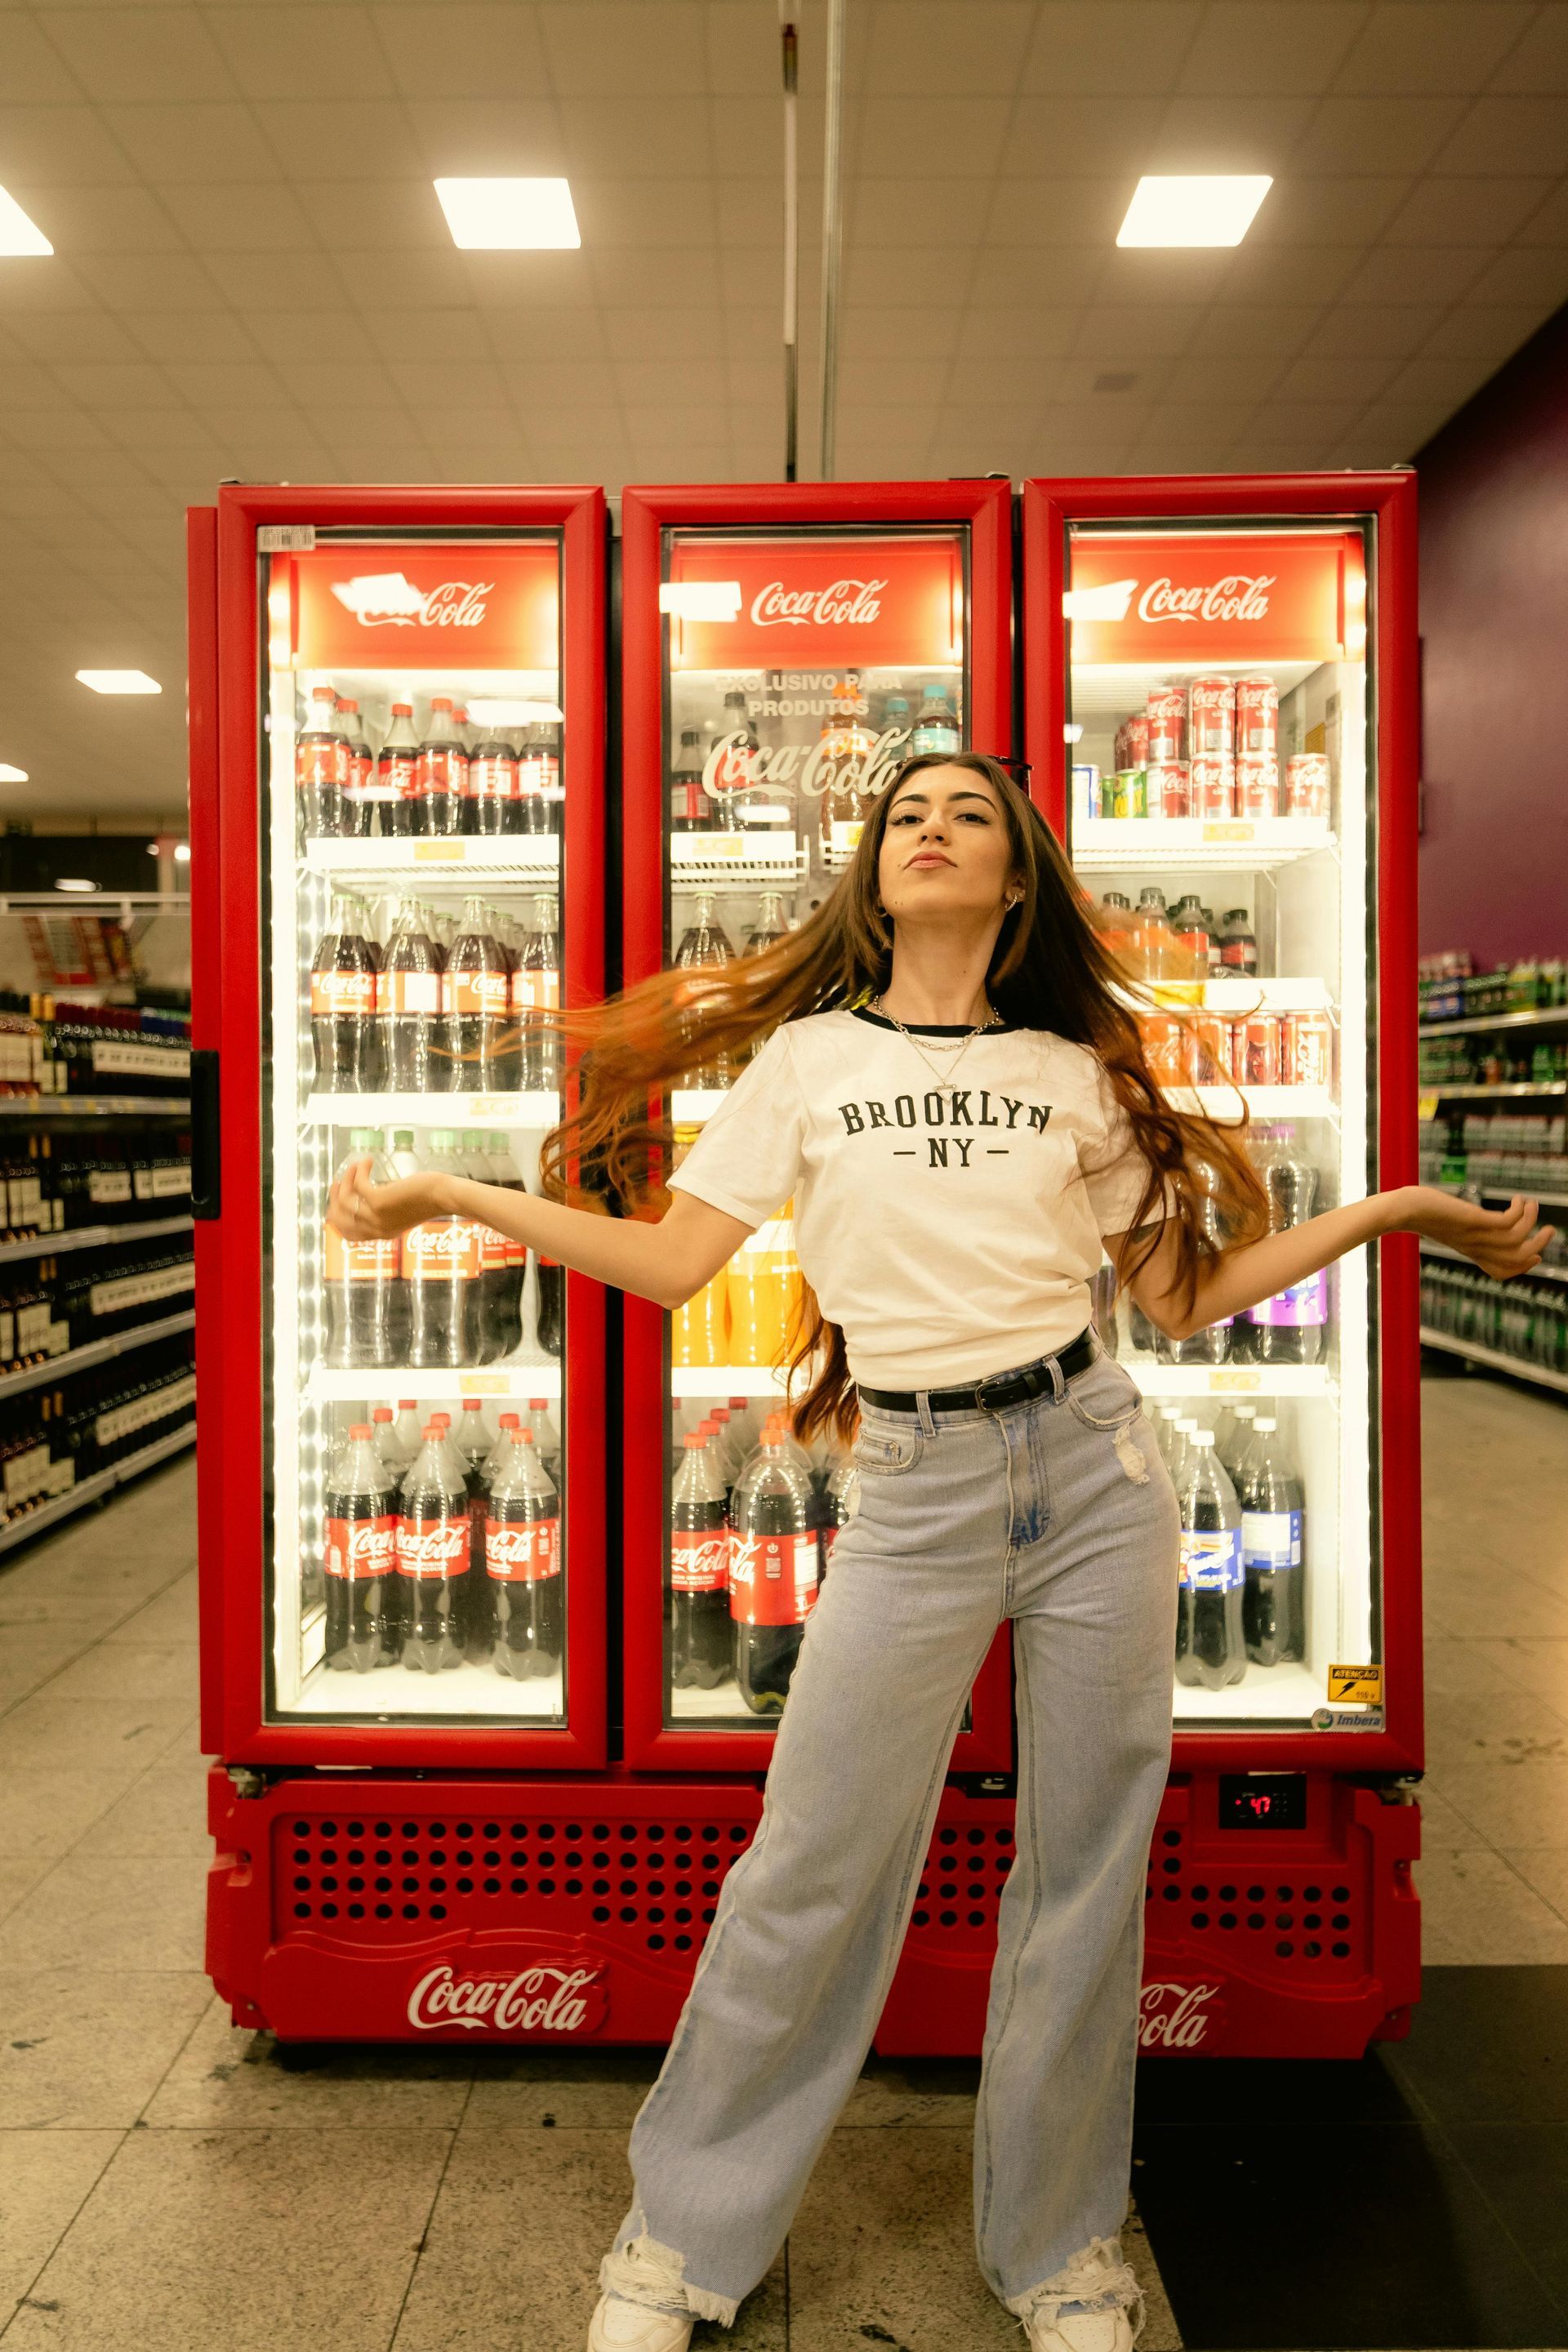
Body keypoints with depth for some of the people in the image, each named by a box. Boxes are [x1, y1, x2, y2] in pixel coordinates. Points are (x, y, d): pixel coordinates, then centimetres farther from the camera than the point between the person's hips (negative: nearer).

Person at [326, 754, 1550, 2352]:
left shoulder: (1079, 1074, 8)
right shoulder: (808, 1057, 5)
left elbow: (1185, 1296, 10)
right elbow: (669, 1261, 1)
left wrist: (1396, 1209, 8)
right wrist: (448, 1192, -2)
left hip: (1095, 1470, 2)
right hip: (915, 1495, -1)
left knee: (1085, 1874, 11)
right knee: (812, 1873, 3)